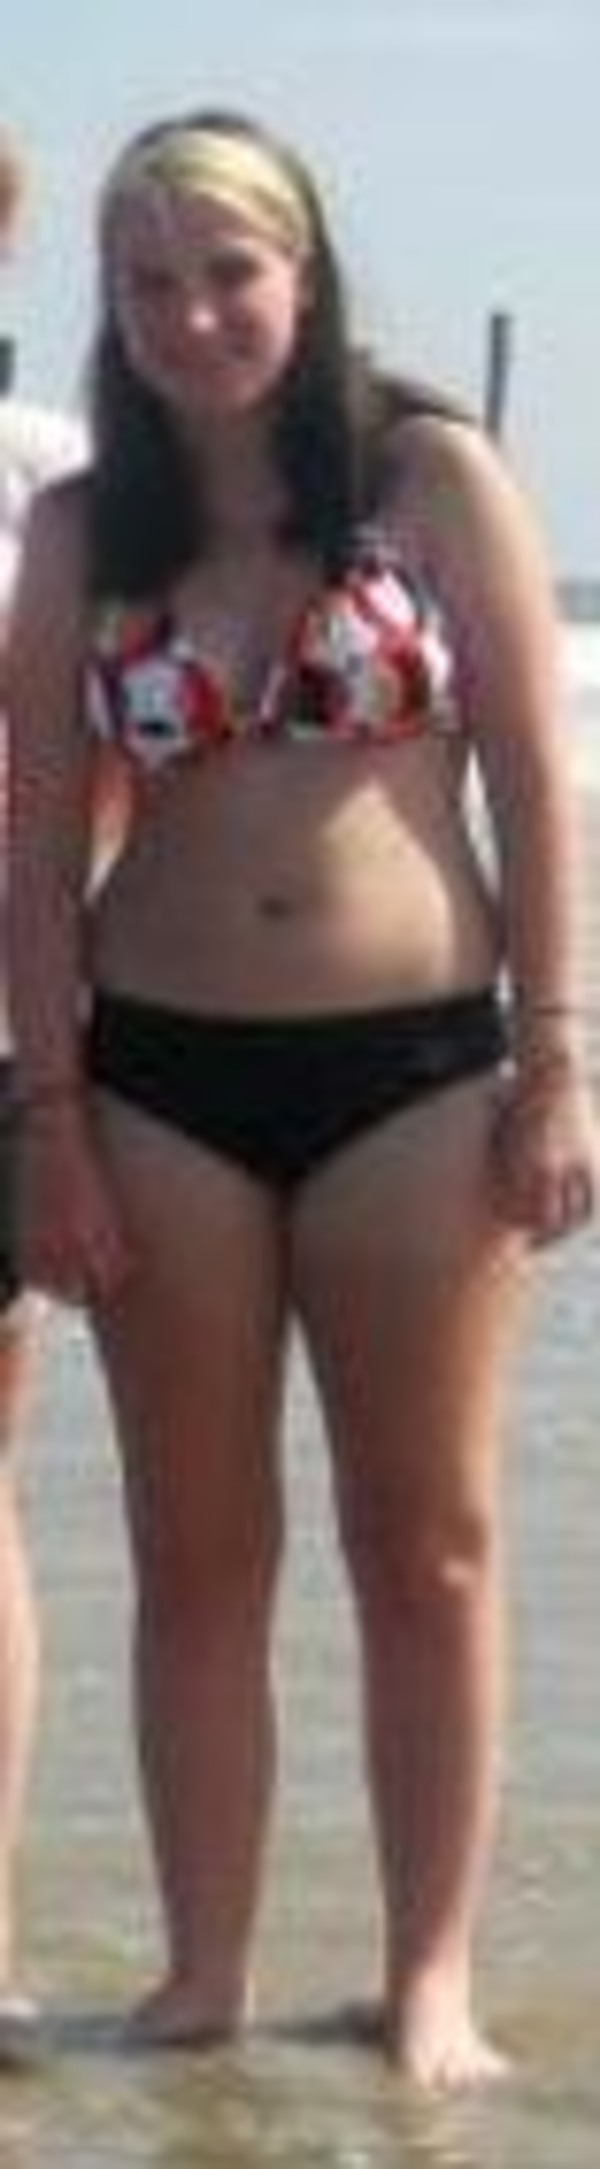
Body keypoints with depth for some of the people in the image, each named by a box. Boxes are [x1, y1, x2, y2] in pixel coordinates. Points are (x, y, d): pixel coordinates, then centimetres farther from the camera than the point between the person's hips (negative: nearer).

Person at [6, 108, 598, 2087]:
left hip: (416, 1063, -2)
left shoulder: (437, 478, -1)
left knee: (427, 1547, 4)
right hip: (163, 1082, 2)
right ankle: (203, 1981, 14)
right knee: (197, 1553, 7)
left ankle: (432, 1980, 12)